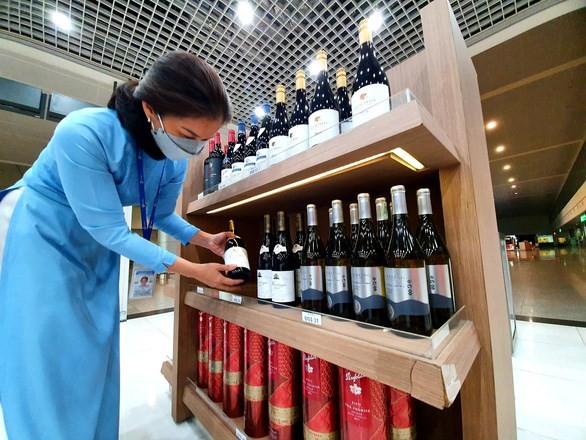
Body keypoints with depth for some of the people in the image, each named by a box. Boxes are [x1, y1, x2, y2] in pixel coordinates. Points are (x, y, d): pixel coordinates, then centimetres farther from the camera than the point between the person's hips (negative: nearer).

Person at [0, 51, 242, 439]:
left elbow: (160, 215, 0)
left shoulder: (176, 159, -15)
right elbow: (110, 229, -30)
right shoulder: (82, 133, -32)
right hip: (44, 230, -4)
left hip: (99, 243, 5)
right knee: (47, 350, -3)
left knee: (95, 348, 9)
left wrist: (206, 240, -17)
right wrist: (192, 270, -31)